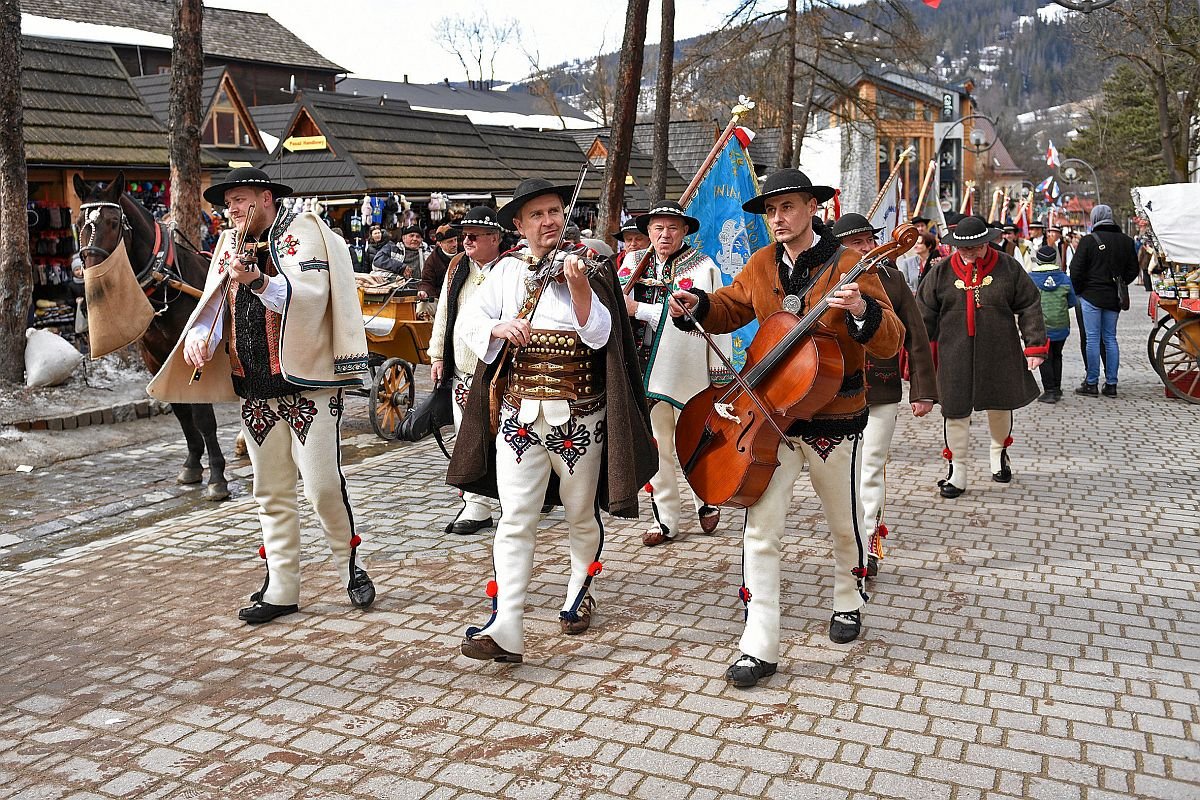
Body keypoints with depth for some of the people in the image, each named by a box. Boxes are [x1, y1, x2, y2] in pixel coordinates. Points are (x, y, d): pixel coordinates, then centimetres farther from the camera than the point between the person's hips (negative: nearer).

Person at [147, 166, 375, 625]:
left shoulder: (302, 233, -3)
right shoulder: (230, 245, 15)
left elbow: (311, 298, -17)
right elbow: (214, 306, 9)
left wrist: (258, 280, -30)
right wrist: (200, 336, -11)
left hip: (308, 385, -6)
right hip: (256, 393, 6)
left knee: (324, 485, -7)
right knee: (271, 494, 10)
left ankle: (350, 566, 16)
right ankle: (281, 590, 19)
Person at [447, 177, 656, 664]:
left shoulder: (588, 266, -1)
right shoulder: (507, 269, 8)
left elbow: (599, 335, -11)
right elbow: (468, 322, 8)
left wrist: (578, 286, -25)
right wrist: (499, 327, -12)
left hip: (579, 413, -1)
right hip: (517, 412, 1)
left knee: (580, 514, 13)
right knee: (515, 519, -7)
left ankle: (580, 592, 37)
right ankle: (506, 629, -9)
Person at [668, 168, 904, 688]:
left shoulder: (847, 265, -11)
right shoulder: (761, 266, 3)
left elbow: (890, 343, -16)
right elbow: (730, 309, 20)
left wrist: (863, 311, -36)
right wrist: (697, 305, -2)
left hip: (833, 421, -3)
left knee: (845, 525, 17)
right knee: (761, 530, -4)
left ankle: (848, 602, 45)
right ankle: (759, 648, 3)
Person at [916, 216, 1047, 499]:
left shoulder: (1008, 268, -1)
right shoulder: (941, 272, 0)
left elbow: (1029, 308, 2)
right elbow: (925, 314, 4)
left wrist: (1035, 346, -4)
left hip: (999, 355, 1)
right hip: (955, 356, -1)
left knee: (1000, 406, 16)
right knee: (956, 410, 1)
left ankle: (999, 451, 44)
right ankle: (957, 470, 14)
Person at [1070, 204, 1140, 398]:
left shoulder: (1088, 240, -10)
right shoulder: (1126, 241, 6)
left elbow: (1076, 271, -10)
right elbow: (1133, 270, 10)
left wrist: (1078, 291, 5)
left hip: (1091, 295, -4)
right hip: (1114, 298, 5)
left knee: (1092, 339, -1)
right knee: (1110, 339, 10)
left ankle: (1091, 383, 1)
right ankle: (1111, 384, 11)